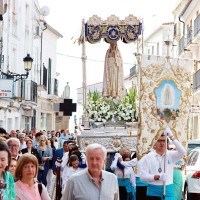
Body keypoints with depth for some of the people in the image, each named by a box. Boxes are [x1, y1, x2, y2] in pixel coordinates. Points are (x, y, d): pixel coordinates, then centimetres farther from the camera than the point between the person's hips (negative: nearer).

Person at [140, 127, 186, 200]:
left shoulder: (170, 155, 4)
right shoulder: (148, 157, 0)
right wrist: (157, 177, -19)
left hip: (168, 190, 0)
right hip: (153, 191, 0)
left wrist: (171, 137, -22)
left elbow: (182, 151, -16)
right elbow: (143, 176, -5)